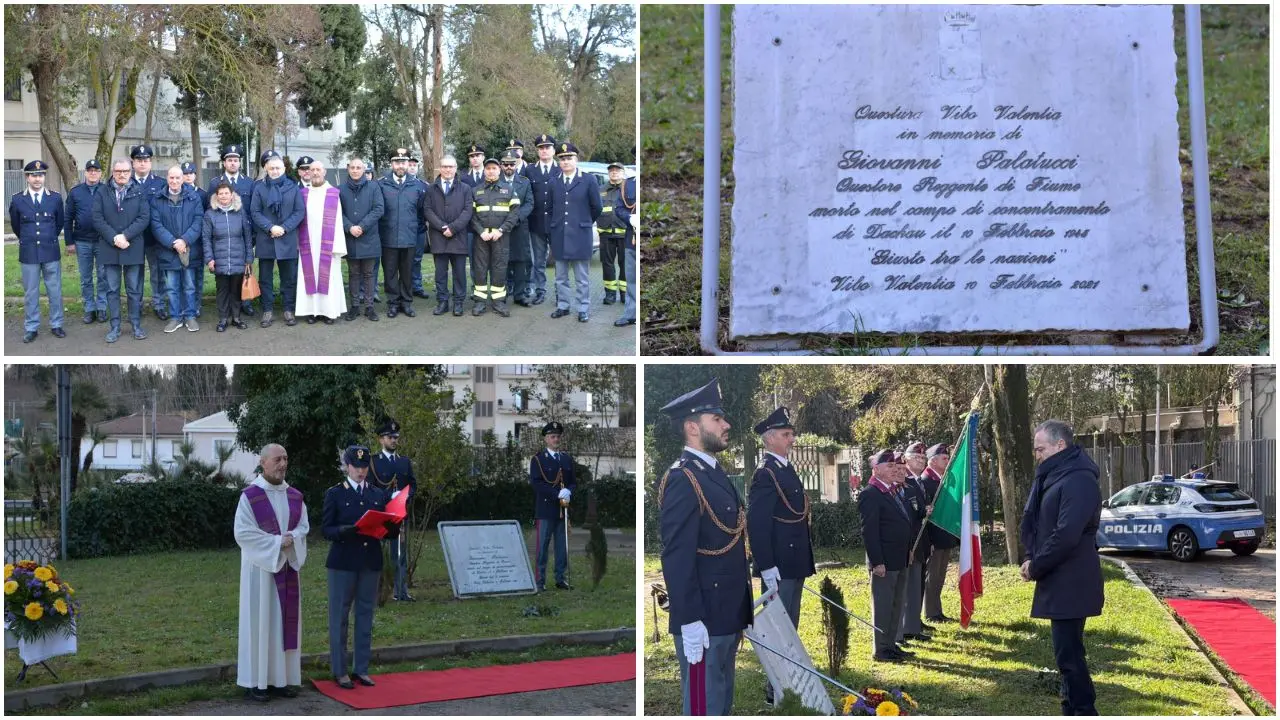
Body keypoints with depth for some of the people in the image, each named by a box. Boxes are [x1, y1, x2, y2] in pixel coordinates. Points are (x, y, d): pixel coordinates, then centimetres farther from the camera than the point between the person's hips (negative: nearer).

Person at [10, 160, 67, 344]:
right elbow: (15, 225, 11)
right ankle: (31, 328, 14)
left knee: (55, 291, 7)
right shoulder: (17, 200, -3)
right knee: (30, 292, 6)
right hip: (28, 253, 0)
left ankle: (56, 325, 19)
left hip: (51, 252, 0)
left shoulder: (55, 198, -2)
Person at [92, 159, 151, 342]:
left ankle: (136, 325, 12)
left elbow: (144, 218, -5)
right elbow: (97, 219, -2)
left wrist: (125, 236, -14)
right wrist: (114, 238, -13)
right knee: (112, 290, 5)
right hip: (110, 249, 1)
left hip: (133, 248, -1)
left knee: (134, 290, 5)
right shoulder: (102, 192, 5)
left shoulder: (139, 192, 3)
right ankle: (114, 327, 10)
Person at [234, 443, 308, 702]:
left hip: (287, 565, 5)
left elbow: (304, 526, 9)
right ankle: (255, 681, 4)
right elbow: (243, 533, -13)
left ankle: (281, 678, 14)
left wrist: (291, 539, -12)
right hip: (260, 567, -5)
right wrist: (276, 542, -17)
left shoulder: (294, 496, 8)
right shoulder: (250, 496, -9)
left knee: (285, 619, 6)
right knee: (260, 621, -2)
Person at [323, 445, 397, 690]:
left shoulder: (379, 495, 12)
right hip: (343, 562, -4)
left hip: (371, 562, 4)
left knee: (365, 615, 8)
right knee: (339, 616, 1)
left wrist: (391, 527, -14)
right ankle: (340, 671, 7)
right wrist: (346, 530, -25)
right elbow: (327, 530, -6)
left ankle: (361, 668, 16)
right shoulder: (334, 494, 0)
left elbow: (390, 528, 9)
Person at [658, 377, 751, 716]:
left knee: (722, 705, 16)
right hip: (703, 620, -10)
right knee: (704, 707, -3)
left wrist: (738, 616, 16)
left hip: (726, 616, 10)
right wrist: (690, 620, -23)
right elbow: (677, 558, -21)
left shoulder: (715, 473, 15)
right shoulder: (682, 479, -15)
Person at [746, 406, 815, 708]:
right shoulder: (766, 472, -16)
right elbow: (756, 523, -22)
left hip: (795, 562, 10)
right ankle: (775, 692, 3)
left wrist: (804, 561, 17)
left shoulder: (786, 468, 14)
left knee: (789, 627, 17)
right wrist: (767, 567, -25)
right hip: (780, 566, -10)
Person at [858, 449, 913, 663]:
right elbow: (869, 531, -18)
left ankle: (891, 645, 24)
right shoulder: (870, 494, -14)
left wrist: (909, 551, 15)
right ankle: (881, 650, 5)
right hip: (884, 563, -9)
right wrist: (877, 562, -21)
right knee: (882, 606, -2)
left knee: (897, 605, 15)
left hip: (900, 562, 9)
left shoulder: (894, 492, 15)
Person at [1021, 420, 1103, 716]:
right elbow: (1032, 519, 18)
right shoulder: (1052, 477, 14)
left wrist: (1035, 567, -14)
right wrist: (1029, 558, 1)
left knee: (1069, 655, -8)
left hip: (1071, 583, -10)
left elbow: (1066, 535, -25)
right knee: (1067, 653, 14)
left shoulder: (1079, 480, -18)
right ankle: (1073, 711, 21)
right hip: (1060, 581, 10)